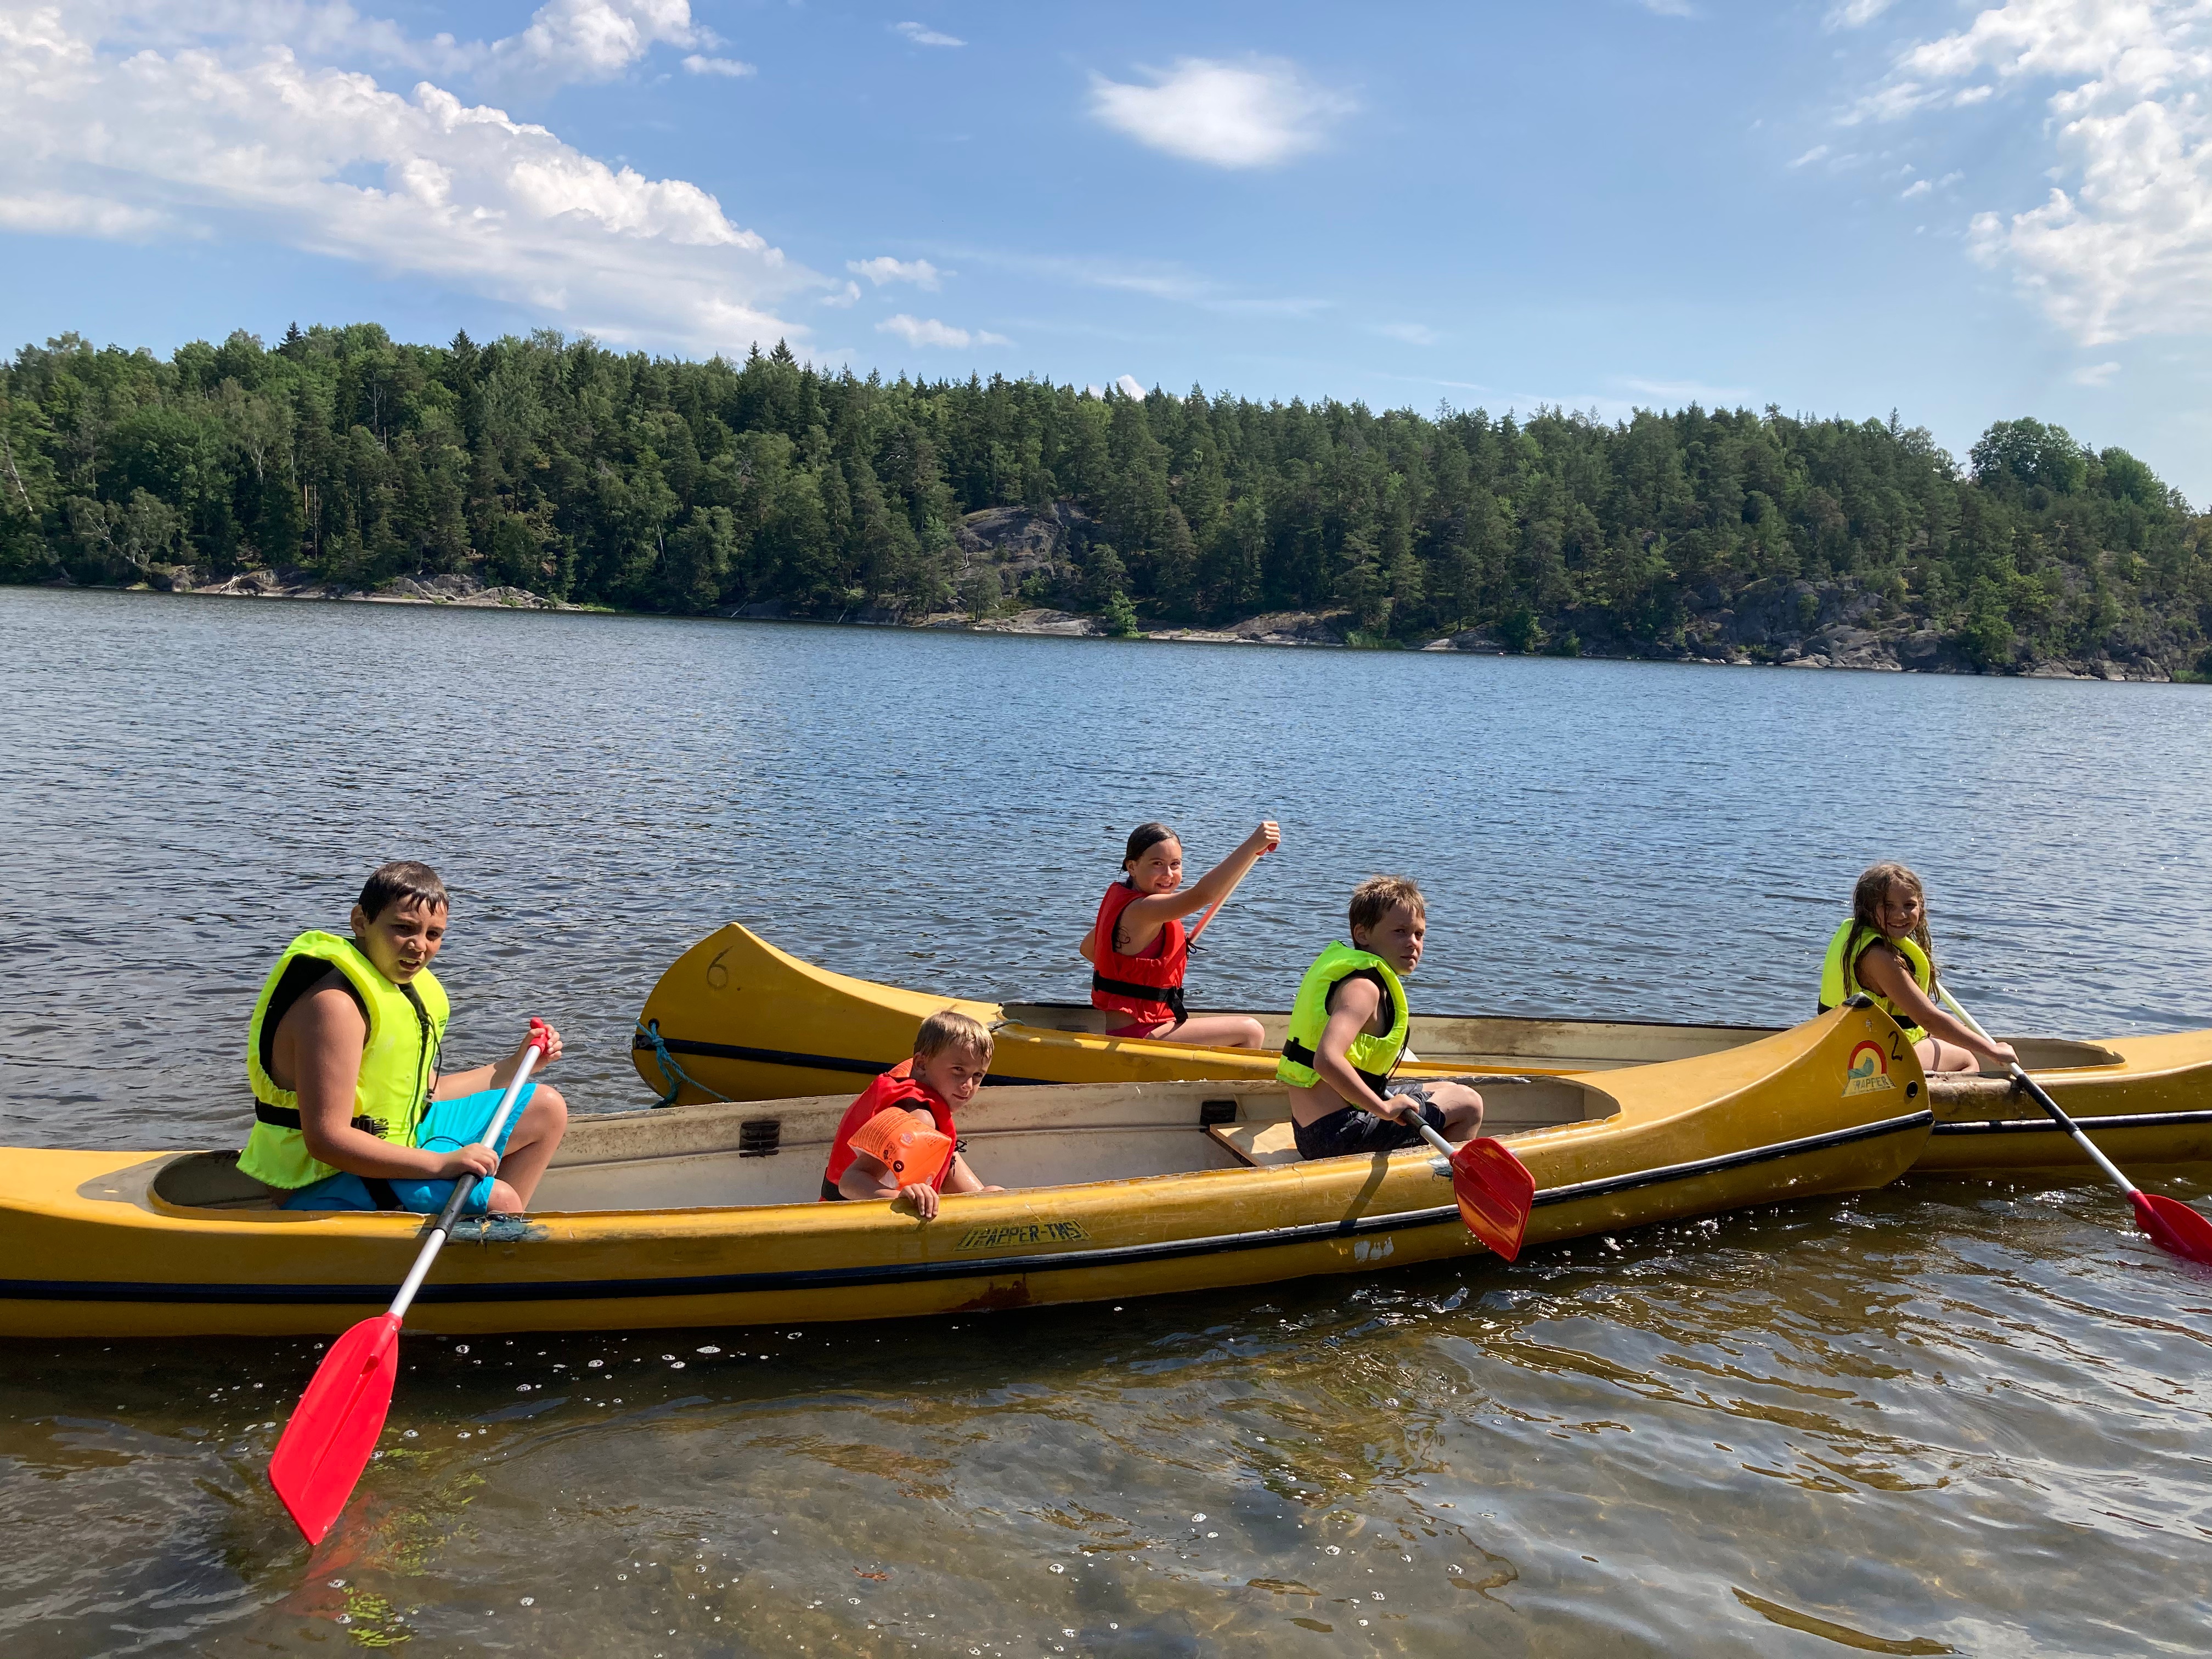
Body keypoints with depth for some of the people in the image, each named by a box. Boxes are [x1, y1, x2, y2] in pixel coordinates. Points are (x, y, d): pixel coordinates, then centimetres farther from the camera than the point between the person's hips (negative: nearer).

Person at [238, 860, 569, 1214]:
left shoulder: (403, 986, 7)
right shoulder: (335, 1003, -24)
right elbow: (326, 1140, -29)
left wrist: (516, 1065, 9)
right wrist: (442, 1163, -32)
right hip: (331, 1186, -10)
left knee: (546, 1109, 13)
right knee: (499, 1199, -27)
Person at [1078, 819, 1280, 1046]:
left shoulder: (1119, 897, 8)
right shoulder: (1141, 910, -23)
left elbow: (1087, 948, 22)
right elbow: (1203, 894, -40)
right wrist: (1253, 845, -45)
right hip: (1133, 1033, -11)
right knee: (1250, 1031, -12)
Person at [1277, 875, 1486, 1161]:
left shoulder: (1340, 962, 11)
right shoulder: (1363, 987, -18)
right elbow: (1327, 1060, -34)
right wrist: (1385, 1109, -26)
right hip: (1337, 1135, -10)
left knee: (1448, 1089, 28)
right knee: (1468, 1104, 1)